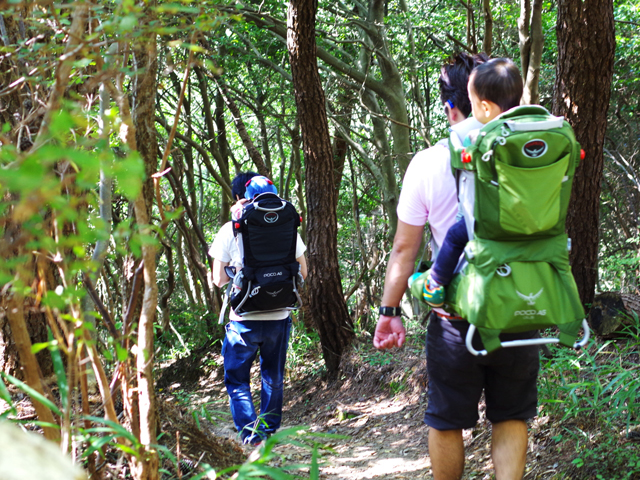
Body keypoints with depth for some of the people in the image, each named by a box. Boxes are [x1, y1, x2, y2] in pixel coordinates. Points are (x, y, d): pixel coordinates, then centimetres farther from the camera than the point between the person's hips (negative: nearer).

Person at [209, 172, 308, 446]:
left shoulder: (231, 231, -8)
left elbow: (218, 279, -2)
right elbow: (302, 272, 8)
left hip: (244, 319, -3)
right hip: (279, 317, 3)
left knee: (237, 378, 11)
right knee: (273, 378, 19)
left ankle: (249, 432, -2)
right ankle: (269, 430, 25)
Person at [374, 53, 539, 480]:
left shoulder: (428, 164, -8)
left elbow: (404, 249, -4)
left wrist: (390, 310, 5)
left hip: (455, 318, -2)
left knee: (447, 423, 14)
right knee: (511, 418, 16)